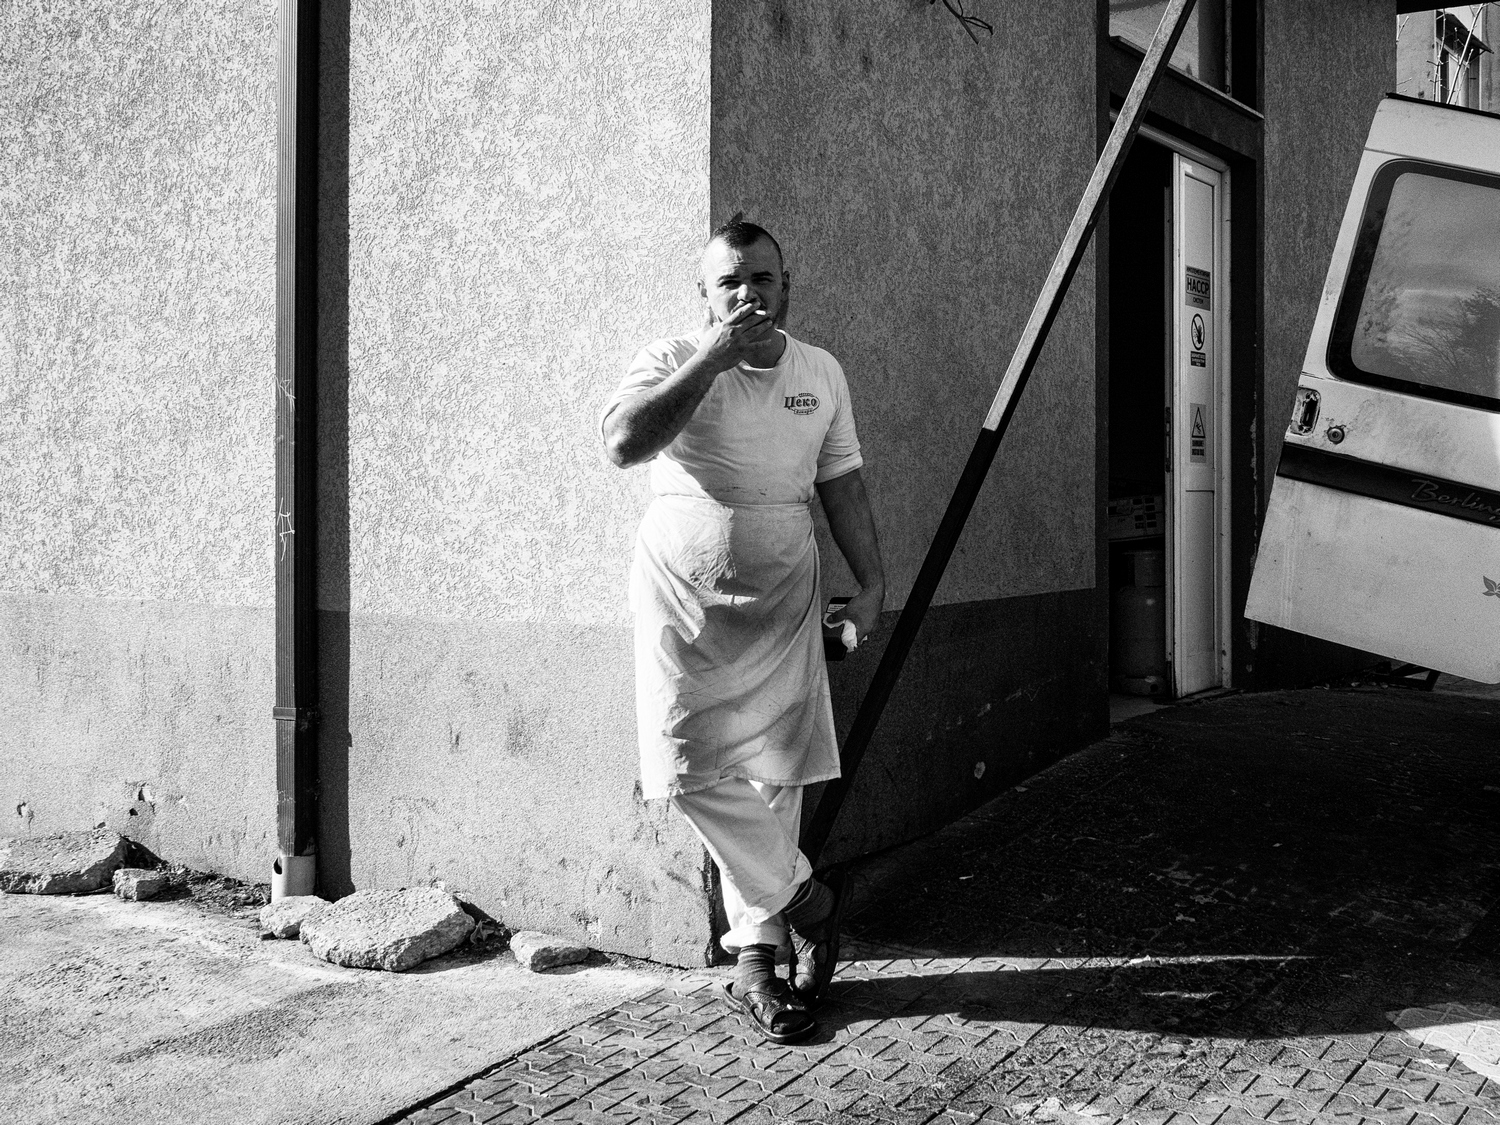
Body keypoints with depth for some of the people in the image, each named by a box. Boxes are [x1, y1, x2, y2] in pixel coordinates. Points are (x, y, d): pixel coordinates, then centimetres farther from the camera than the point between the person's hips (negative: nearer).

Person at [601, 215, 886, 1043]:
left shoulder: (822, 374, 9)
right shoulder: (672, 360, -4)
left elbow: (842, 485, 14)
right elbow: (623, 443, -23)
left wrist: (871, 583, 8)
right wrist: (713, 357, -22)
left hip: (780, 595, 3)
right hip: (683, 593, -2)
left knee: (773, 774, 2)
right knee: (696, 771, -10)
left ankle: (757, 958, 14)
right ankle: (805, 896, 11)